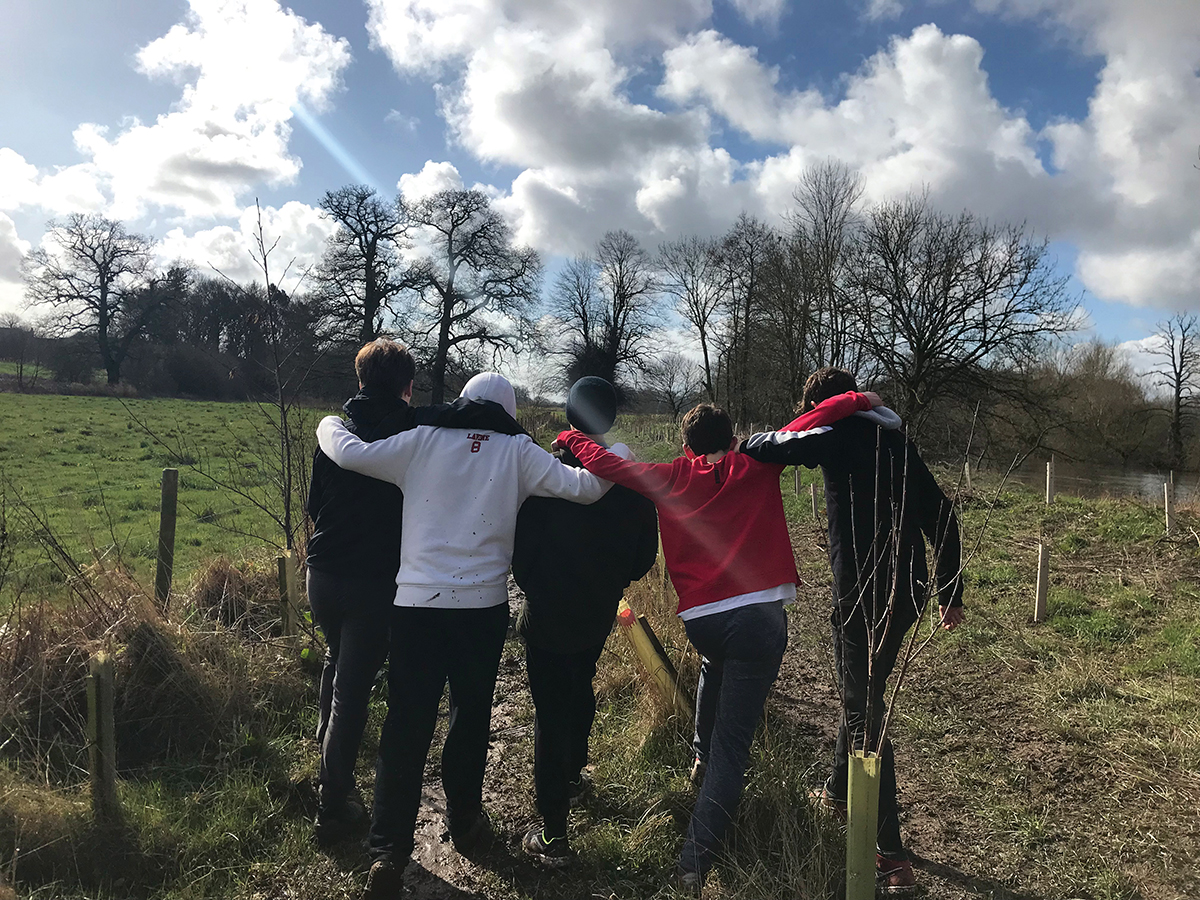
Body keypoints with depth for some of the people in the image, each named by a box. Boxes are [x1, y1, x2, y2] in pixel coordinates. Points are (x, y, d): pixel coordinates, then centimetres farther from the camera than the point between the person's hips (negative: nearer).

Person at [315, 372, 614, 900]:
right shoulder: (516, 451, 1)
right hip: (483, 606, 0)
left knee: (405, 727, 6)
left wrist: (329, 425, 20)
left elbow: (350, 454, -1)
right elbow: (583, 486, -6)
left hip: (416, 603, 0)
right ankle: (466, 824, 34)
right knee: (471, 719, 18)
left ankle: (388, 851, 6)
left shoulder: (424, 441, 3)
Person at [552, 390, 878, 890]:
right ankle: (698, 855, 1)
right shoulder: (756, 467, 7)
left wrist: (572, 439, 25)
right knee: (733, 741, 2)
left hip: (698, 618, 3)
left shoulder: (672, 478, 9)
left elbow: (609, 465, 10)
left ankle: (702, 758, 51)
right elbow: (817, 418, 2)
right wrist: (859, 399, 15)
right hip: (759, 617, -3)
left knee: (715, 662, 38)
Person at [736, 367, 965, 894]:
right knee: (862, 693, 24)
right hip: (908, 592, 8)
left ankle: (892, 855, 5)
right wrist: (951, 594, 19)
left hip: (862, 595, -8)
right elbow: (941, 517, 14)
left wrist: (747, 444, 14)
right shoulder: (896, 440, 14)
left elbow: (767, 447, -11)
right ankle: (838, 791, 45)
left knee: (864, 711, 0)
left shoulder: (837, 434, -5)